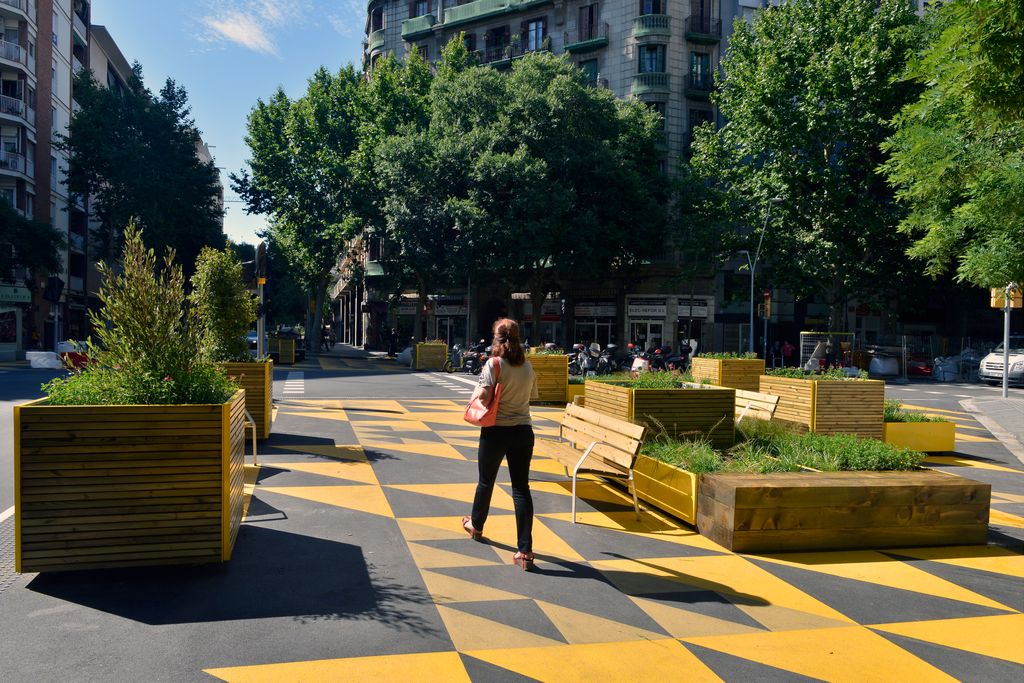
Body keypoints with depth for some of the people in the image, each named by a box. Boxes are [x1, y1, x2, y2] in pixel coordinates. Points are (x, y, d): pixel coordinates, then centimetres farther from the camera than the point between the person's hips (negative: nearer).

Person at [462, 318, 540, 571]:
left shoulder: (494, 364, -12)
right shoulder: (528, 366, 3)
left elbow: (484, 397, -21)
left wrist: (474, 395, 0)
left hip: (496, 431, -3)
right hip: (523, 431, 3)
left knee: (486, 482, 18)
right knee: (521, 488, 2)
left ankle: (476, 526, 43)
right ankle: (525, 551, -2)